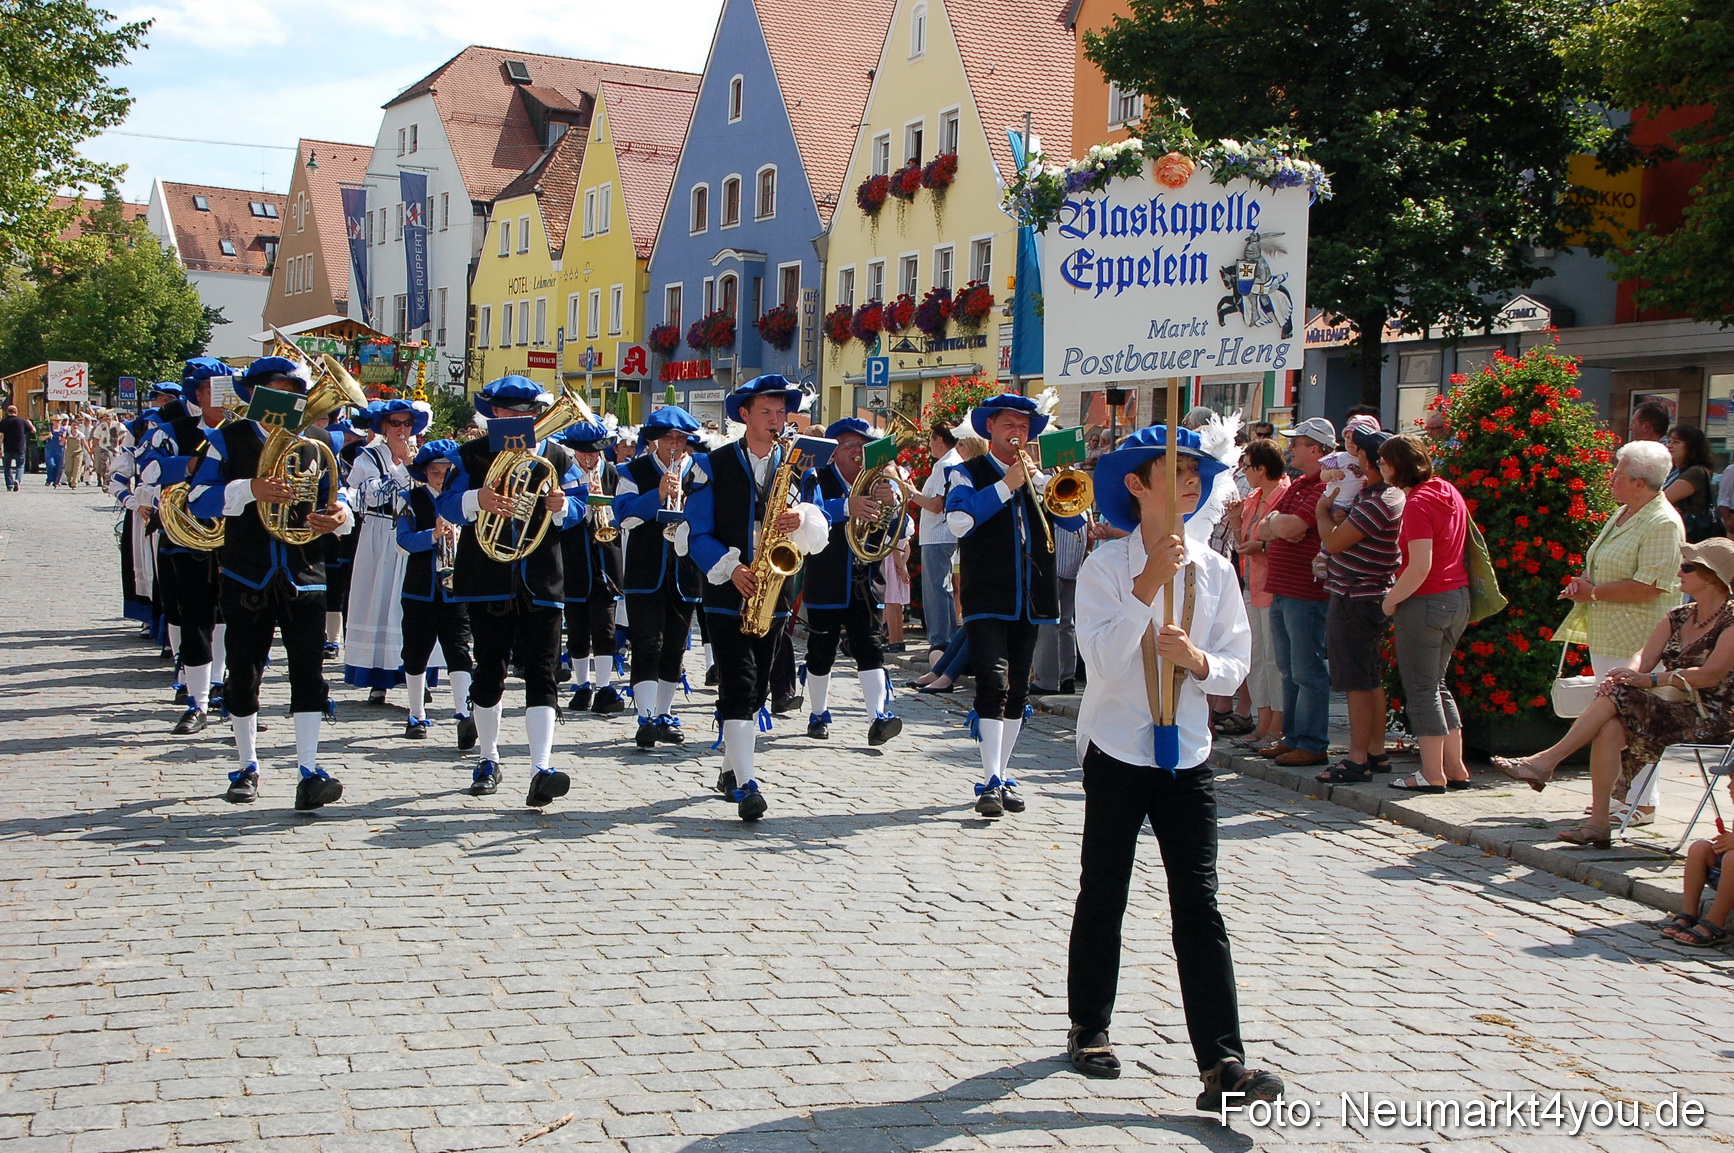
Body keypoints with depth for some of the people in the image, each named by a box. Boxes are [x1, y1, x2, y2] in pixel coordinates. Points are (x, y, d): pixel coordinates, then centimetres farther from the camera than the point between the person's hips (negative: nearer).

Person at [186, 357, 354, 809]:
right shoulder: (229, 440, 3)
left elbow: (335, 496, 9)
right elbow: (198, 500, -8)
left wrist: (340, 514, -16)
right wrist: (250, 489, -25)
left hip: (304, 579, 1)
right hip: (247, 579, 0)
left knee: (308, 674, -7)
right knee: (243, 677, 7)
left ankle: (310, 773, -5)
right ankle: (247, 768, 22)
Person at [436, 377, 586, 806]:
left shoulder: (557, 456, 10)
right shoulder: (469, 455, 6)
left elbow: (579, 506, 7)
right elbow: (446, 504, -3)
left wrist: (562, 506, -17)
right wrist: (476, 500, -24)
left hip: (541, 583, 0)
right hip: (487, 581, 0)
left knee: (541, 674, -9)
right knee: (490, 671, 8)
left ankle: (541, 772, -17)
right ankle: (488, 761, 26)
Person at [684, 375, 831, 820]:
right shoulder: (714, 465, 1)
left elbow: (820, 533, 4)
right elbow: (696, 533, -3)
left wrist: (800, 520, -18)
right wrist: (731, 568, -16)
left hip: (774, 593, 3)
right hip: (728, 592, -3)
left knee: (756, 687, 11)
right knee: (737, 685, -13)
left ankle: (731, 769, 27)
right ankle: (746, 784, -17)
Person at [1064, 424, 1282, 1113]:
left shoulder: (1215, 571, 3)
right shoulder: (1105, 567, -8)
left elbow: (1236, 664, 3)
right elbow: (1102, 659, -20)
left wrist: (1198, 660, -18)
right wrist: (1149, 584, -27)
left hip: (1188, 757, 3)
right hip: (1117, 752, -2)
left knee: (1199, 907, -2)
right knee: (1102, 900, 10)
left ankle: (1222, 1065, -4)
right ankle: (1089, 1030, 29)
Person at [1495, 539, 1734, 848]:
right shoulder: (1678, 618, 15)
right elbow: (1644, 658, 4)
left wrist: (1651, 679, -26)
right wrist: (1628, 677, -19)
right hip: (1675, 711, 7)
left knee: (1616, 696, -25)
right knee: (1609, 729, -24)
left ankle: (1546, 762, -20)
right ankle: (1598, 824, -25)